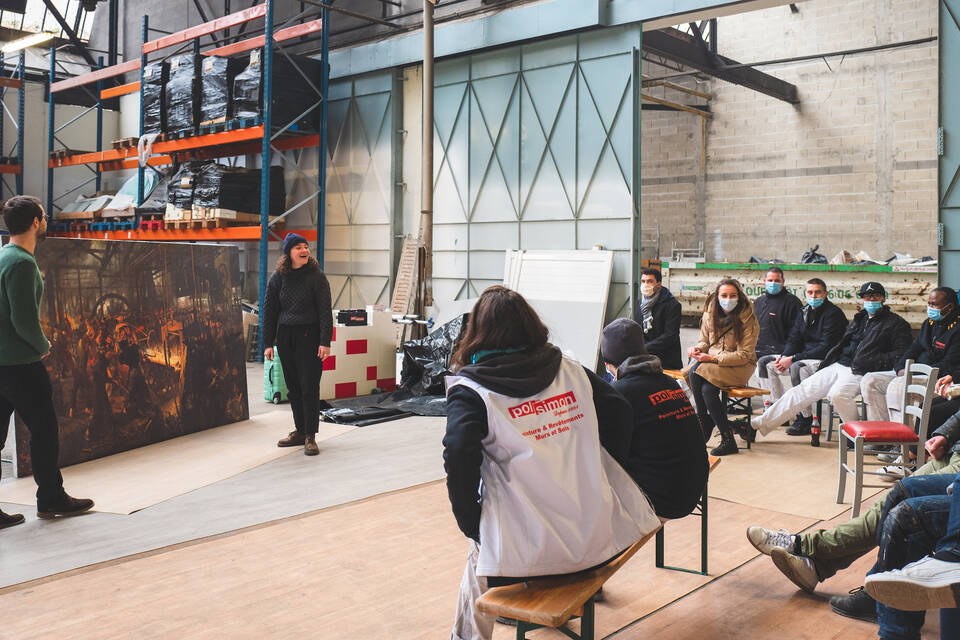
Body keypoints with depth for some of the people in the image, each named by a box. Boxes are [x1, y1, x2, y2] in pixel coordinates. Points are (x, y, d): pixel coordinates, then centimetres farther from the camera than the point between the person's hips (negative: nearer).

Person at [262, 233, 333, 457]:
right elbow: (269, 311, 8)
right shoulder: (278, 278, 5)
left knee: (309, 386, -4)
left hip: (309, 336, -4)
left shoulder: (316, 276, -4)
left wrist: (325, 341, -14)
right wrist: (268, 343, 3)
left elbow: (325, 310, -7)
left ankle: (310, 436, 2)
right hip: (285, 336, 4)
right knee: (293, 387, 10)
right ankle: (300, 431, 21)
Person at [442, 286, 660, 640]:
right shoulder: (568, 369, 9)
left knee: (480, 556, 29)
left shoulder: (469, 389, -4)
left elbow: (459, 457, -19)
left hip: (529, 550, -4)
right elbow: (620, 413, 7)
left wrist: (472, 525, -6)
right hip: (598, 533, 5)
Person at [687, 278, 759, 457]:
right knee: (693, 373, -30)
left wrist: (714, 358, -23)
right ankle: (704, 421, -14)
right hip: (712, 362, 5)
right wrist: (697, 348, -12)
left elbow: (744, 355, -14)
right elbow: (704, 341, 14)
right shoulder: (710, 313, 5)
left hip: (740, 366, -5)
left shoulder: (748, 319, -11)